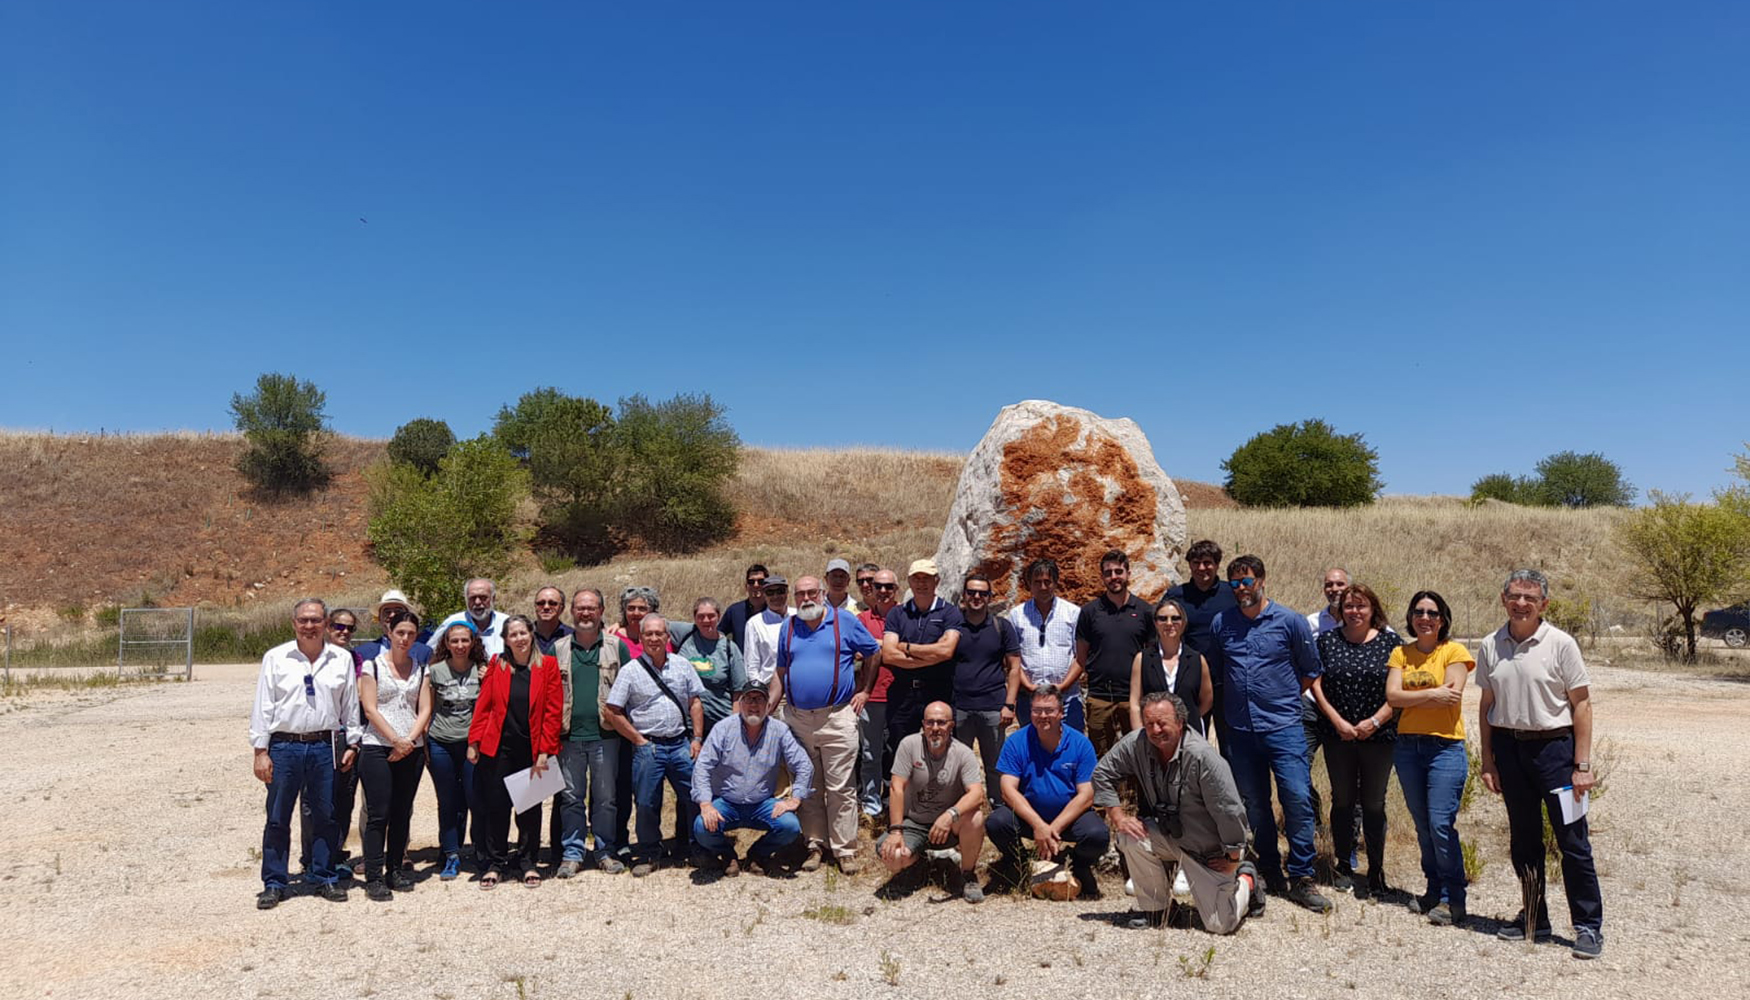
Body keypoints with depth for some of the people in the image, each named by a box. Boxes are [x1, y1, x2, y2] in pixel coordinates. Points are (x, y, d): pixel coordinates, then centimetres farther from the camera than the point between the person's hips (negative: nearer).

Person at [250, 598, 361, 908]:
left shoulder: (342, 659, 6)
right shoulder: (275, 658, 2)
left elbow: (351, 705, 11)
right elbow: (262, 706, 2)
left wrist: (352, 744, 8)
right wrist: (260, 751, -2)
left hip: (326, 747, 1)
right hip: (284, 746, -1)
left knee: (325, 817, 8)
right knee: (277, 819, 5)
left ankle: (325, 878, 20)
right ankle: (274, 883, 17)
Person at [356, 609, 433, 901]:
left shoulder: (420, 670, 11)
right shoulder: (373, 666, 0)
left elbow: (425, 710, 5)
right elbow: (370, 709, -6)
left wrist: (409, 740, -10)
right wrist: (395, 740, -13)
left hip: (412, 749, 4)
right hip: (378, 748, -4)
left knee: (402, 813, 8)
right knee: (378, 815, -5)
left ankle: (395, 870, 18)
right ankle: (374, 878, 1)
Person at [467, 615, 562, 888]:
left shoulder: (547, 665, -2)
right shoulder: (496, 664, 2)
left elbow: (553, 710, -4)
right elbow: (483, 705, 4)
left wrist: (544, 750, -8)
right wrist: (474, 741, -2)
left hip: (532, 748, -1)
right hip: (499, 746, 1)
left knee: (530, 807, 9)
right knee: (497, 806, 6)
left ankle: (526, 863, 22)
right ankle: (494, 863, 20)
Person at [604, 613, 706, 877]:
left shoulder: (683, 666, 7)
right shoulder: (630, 671, -2)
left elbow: (695, 703, 10)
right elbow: (612, 712, -3)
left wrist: (697, 739, 2)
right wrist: (639, 740, -4)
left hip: (681, 744, 2)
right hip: (648, 747, -2)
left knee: (694, 797, 3)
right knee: (647, 803, 3)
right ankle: (647, 855, 21)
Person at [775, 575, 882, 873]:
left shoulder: (845, 622, 1)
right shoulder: (788, 628, 11)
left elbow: (875, 654, 8)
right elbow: (781, 673, 16)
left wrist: (863, 692, 2)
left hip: (837, 717, -3)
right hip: (797, 718, 4)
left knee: (841, 789, -1)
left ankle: (844, 850, 9)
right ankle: (815, 845, 22)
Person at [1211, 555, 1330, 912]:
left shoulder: (1290, 621, -1)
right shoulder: (1221, 624, 6)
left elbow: (1310, 670, 10)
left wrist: (1283, 697, 9)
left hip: (1283, 726, -3)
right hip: (1240, 730, 3)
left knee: (1298, 797, -10)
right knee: (1254, 804, 9)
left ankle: (1301, 879, 0)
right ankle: (1270, 872, 23)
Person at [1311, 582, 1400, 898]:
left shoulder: (1390, 641, 1)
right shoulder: (1327, 639, 3)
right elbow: (1316, 684, 1)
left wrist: (1374, 721, -11)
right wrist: (1338, 721, -7)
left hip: (1379, 735, -1)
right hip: (1337, 735, 1)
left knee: (1374, 803, 5)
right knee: (1342, 800, 8)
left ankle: (1376, 870, 18)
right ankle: (1344, 867, 20)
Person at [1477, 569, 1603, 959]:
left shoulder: (1560, 644, -7)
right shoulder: (1491, 647, 4)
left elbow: (1581, 704, -6)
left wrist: (1582, 765, -9)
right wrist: (1487, 761, 8)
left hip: (1553, 745, -4)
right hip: (1509, 747, 4)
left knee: (1573, 841, 1)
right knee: (1523, 840, 13)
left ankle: (1589, 926, 13)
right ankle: (1534, 919, 26)